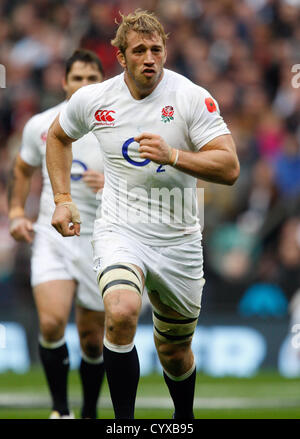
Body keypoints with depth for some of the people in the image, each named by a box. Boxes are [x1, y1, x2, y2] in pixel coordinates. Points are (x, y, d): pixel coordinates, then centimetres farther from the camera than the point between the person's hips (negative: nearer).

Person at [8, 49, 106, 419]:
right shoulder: (40, 125, 3)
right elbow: (22, 170, 20)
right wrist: (16, 213, 8)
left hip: (98, 242, 0)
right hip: (51, 236, 0)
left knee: (92, 338, 6)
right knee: (51, 322, -20)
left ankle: (89, 413, 26)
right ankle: (60, 409, -6)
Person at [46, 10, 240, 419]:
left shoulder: (193, 98, -11)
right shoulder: (92, 99, -3)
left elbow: (229, 168, -17)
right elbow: (58, 136, 19)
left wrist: (172, 156, -31)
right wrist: (62, 199, 9)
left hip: (178, 240, 0)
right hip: (120, 232, 0)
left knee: (175, 353, 13)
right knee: (121, 312, -31)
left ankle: (185, 418, 44)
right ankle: (124, 422, -20)